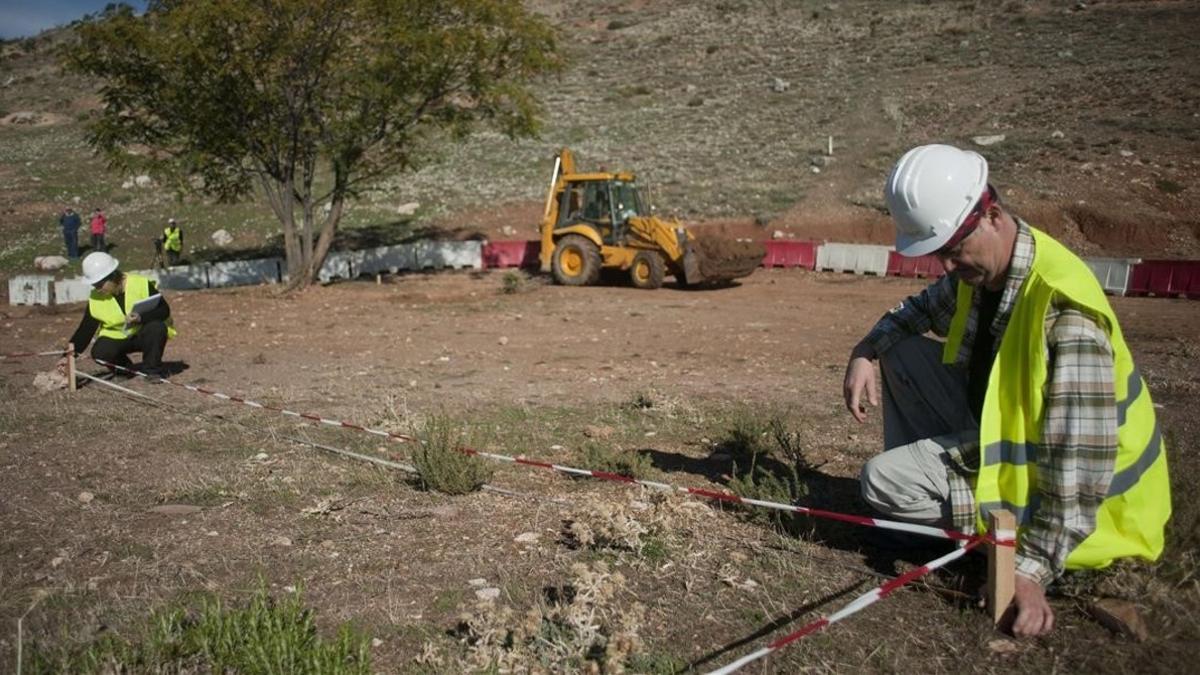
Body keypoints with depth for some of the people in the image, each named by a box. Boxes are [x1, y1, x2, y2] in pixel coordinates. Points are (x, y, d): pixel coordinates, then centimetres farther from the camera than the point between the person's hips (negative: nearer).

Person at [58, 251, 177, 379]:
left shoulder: (141, 284, -19)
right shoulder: (95, 299, -9)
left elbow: (165, 310, -20)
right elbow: (85, 330, -5)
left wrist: (141, 317, -38)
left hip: (145, 335, -2)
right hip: (117, 338, 2)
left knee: (156, 327, -35)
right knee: (99, 352, -27)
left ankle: (152, 370, -13)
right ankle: (125, 369, 6)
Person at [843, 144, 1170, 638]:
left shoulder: (1063, 307, -32)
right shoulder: (975, 271, -6)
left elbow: (1081, 465, -33)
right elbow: (918, 310, 16)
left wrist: (1032, 569, -35)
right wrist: (865, 352, -5)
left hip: (1047, 483, -8)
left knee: (882, 481, -20)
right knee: (903, 351, 2)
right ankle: (920, 477, 7)